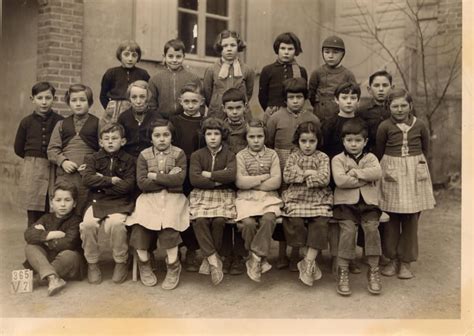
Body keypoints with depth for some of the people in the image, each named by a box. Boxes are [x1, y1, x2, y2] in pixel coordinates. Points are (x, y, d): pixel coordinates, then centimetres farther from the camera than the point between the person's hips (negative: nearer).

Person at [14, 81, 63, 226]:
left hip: (53, 170, -1)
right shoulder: (26, 122, 5)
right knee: (33, 216, 4)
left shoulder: (60, 121, -1)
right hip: (32, 171, 1)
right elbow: (18, 149, 12)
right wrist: (33, 158, 6)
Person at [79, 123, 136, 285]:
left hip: (120, 203, -2)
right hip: (97, 201, 2)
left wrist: (101, 181, -5)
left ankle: (121, 262, -8)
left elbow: (128, 185, -7)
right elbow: (87, 179, -7)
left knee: (116, 223, -32)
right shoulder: (93, 158, 11)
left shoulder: (128, 160, 6)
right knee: (88, 223, -27)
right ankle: (92, 263, -6)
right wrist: (111, 180, -11)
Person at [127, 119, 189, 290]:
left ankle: (173, 265, -12)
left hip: (173, 197, -1)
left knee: (168, 221, -30)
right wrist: (168, 180, -7)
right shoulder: (144, 155, 8)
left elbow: (179, 179, -10)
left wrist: (155, 176, -6)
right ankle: (144, 263, -5)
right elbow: (142, 183, -5)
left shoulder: (179, 154, 5)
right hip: (149, 197, 1)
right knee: (139, 221, -27)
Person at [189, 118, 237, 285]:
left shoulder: (229, 155, 9)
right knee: (200, 220, -30)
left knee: (219, 220, -29)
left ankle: (208, 259, -11)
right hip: (201, 194, 1)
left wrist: (208, 174, -6)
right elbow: (194, 179, -6)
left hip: (224, 195, 0)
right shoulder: (197, 155, 10)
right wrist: (219, 179, -7)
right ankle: (214, 259, -23)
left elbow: (231, 175, -12)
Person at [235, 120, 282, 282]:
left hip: (269, 196, 1)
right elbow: (240, 182, -7)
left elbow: (276, 182, -3)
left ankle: (256, 256, -17)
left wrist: (251, 183, -5)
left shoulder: (272, 154, 9)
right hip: (246, 197, 0)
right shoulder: (241, 155, 7)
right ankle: (260, 259, -5)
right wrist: (264, 177, -5)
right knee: (248, 222, -27)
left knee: (268, 219, -30)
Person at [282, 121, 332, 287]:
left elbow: (324, 179, -8)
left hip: (319, 199, 0)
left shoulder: (322, 158, 8)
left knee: (320, 223, -26)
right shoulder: (293, 157, 12)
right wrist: (310, 173, -7)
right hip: (296, 198, 1)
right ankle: (311, 260, -9)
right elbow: (287, 176, -4)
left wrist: (301, 174, -8)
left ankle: (308, 262, -18)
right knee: (295, 222, -25)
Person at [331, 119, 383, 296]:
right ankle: (343, 271, -12)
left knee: (372, 228, -22)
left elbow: (377, 173, -6)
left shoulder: (370, 157, 16)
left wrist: (356, 172, -11)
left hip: (368, 202, 2)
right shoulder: (338, 159, 8)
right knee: (348, 229, -23)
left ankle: (373, 270, -9)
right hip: (346, 202, -2)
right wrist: (366, 179, -6)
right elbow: (340, 180, -11)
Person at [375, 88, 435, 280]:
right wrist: (386, 168, 5)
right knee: (391, 219, 4)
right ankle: (392, 259, 18)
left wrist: (415, 163, 10)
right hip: (391, 173, -1)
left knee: (411, 219, 4)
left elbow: (425, 149, 14)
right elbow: (379, 152, 5)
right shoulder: (385, 126, -4)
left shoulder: (419, 125, 0)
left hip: (414, 173, 1)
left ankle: (406, 262, 16)